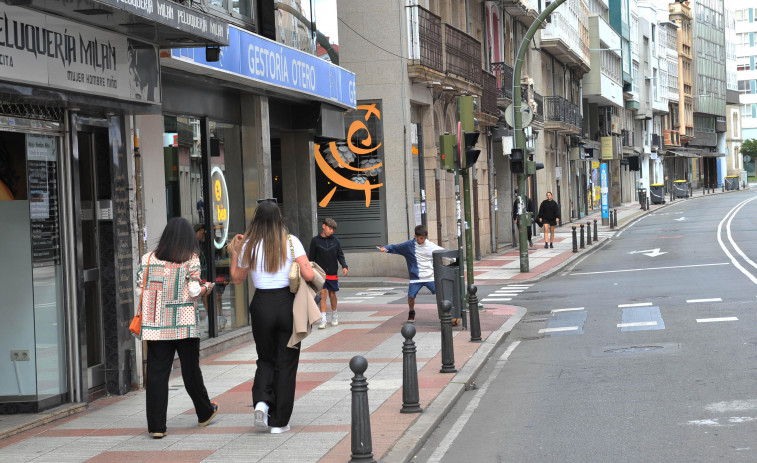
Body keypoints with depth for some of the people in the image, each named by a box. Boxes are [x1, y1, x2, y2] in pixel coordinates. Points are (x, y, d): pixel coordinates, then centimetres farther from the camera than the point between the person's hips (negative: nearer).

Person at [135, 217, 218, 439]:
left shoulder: (148, 259, 4)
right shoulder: (191, 259, -3)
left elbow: (140, 290, 3)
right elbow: (194, 291, -10)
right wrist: (207, 287, 11)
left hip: (156, 326, 1)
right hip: (184, 325, -1)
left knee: (156, 374, 1)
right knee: (190, 370, 13)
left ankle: (156, 426, -1)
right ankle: (205, 413, 31)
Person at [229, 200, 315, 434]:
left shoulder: (249, 246, -1)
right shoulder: (291, 242, -6)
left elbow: (237, 278, 11)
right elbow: (309, 275, -13)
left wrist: (234, 252, 20)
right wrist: (311, 269, 9)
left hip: (262, 305, 1)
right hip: (287, 303, -1)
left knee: (266, 359, 20)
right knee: (285, 363, 8)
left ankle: (262, 401, -7)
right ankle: (279, 422, 9)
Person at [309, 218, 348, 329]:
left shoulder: (335, 240, 4)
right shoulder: (315, 240, 0)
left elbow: (340, 255, 7)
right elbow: (311, 257, 4)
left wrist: (344, 266, -8)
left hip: (332, 273, 2)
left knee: (332, 294, 10)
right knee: (322, 294, -8)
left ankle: (334, 315, 28)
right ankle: (323, 319, -9)